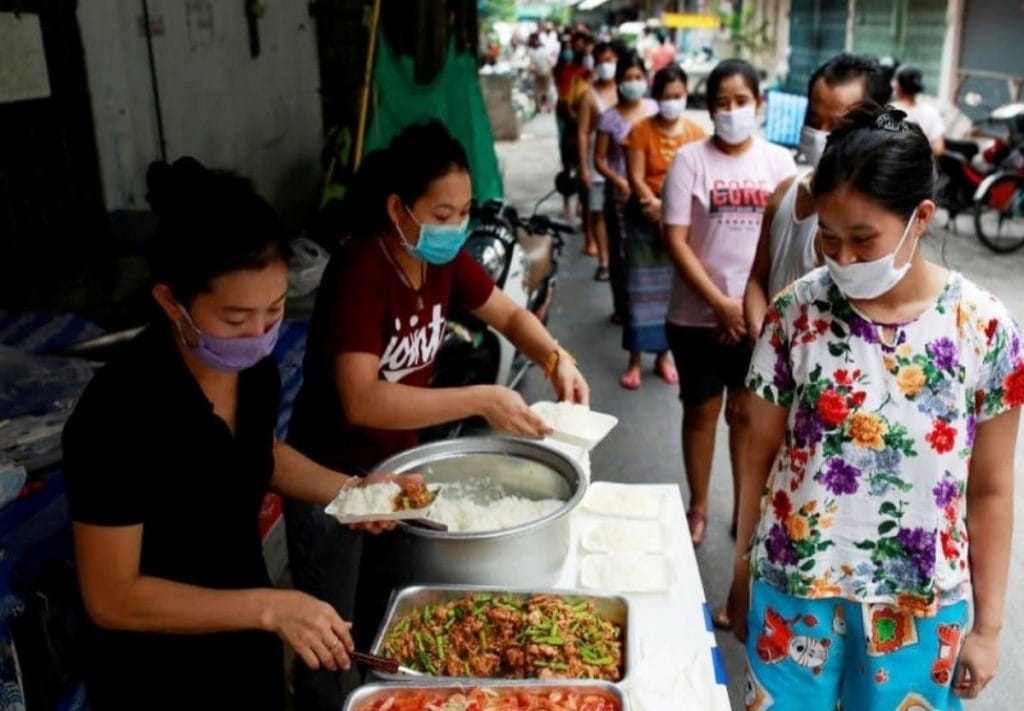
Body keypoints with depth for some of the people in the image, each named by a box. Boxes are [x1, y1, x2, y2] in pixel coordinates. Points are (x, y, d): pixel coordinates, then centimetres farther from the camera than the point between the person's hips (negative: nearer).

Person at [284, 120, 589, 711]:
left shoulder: (444, 259, -8)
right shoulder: (359, 272, -29)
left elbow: (509, 315, 6)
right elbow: (361, 402, -38)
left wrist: (557, 359, -13)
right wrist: (482, 400, -39)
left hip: (396, 464, 7)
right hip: (331, 478, -7)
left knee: (389, 617, 24)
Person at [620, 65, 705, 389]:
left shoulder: (696, 133, 0)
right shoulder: (641, 131, -5)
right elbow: (636, 178, -10)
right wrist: (656, 205, -23)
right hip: (644, 219, -2)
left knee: (673, 287, 9)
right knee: (642, 287, 0)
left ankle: (664, 354, 22)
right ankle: (635, 359, 7)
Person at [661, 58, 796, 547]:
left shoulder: (778, 161, 1)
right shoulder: (690, 159, -6)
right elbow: (676, 241, -10)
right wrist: (720, 304, -15)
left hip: (760, 315, 2)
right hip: (698, 315, -1)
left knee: (747, 412, 14)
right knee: (701, 411, 11)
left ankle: (745, 505, 31)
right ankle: (698, 506, 28)